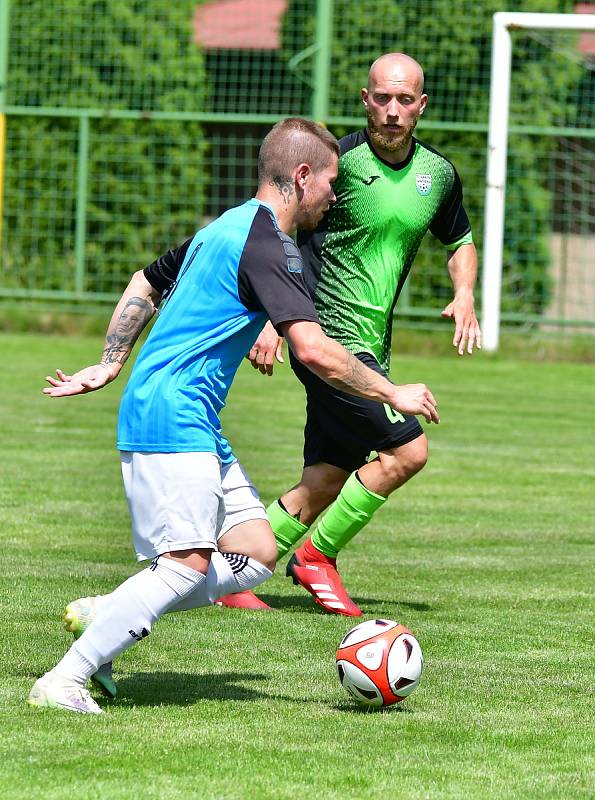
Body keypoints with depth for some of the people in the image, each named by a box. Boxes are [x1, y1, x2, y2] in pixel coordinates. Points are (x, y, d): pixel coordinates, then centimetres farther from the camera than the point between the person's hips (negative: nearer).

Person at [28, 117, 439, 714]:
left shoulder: (226, 228, 18)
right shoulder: (265, 244, -14)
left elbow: (144, 284, 29)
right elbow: (314, 351, -23)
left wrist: (109, 366, 29)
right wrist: (393, 394, -11)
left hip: (197, 427, 10)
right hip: (173, 418, -10)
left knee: (257, 554, 4)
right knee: (188, 563, -19)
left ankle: (101, 616, 4)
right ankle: (62, 681, -18)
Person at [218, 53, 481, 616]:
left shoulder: (438, 173, 9)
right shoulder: (339, 160, -11)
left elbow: (459, 241, 27)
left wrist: (464, 295, 8)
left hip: (371, 347, 7)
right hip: (328, 334, -7)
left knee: (325, 486, 7)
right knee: (408, 449, -15)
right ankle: (317, 555, 0)